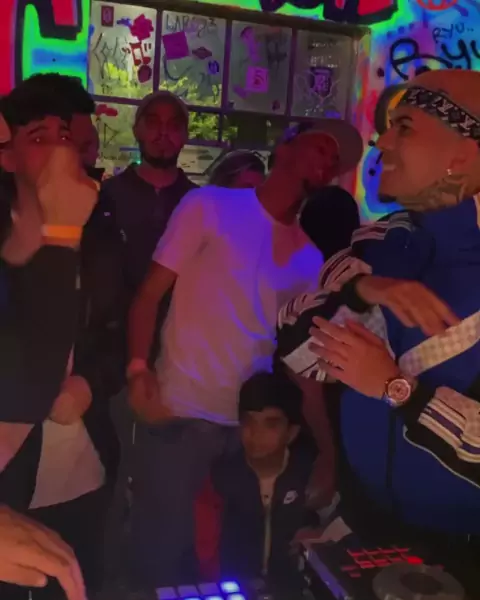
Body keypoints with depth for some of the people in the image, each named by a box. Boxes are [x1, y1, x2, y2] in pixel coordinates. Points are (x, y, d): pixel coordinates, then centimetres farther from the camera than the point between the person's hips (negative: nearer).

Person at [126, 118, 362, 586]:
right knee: (160, 551, 7)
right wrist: (137, 368, -17)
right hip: (179, 413, -3)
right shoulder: (210, 206, -1)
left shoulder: (310, 257, 10)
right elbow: (150, 292, -3)